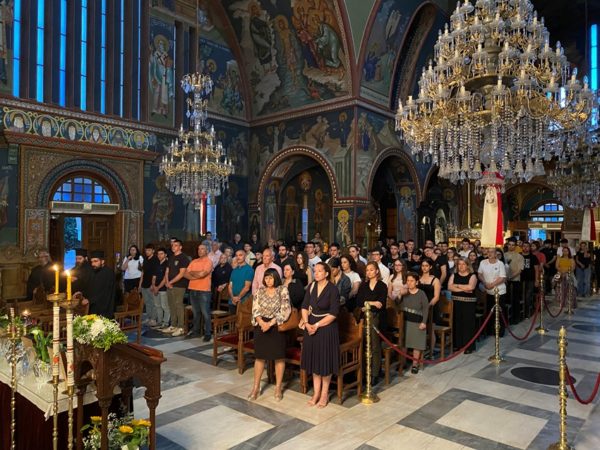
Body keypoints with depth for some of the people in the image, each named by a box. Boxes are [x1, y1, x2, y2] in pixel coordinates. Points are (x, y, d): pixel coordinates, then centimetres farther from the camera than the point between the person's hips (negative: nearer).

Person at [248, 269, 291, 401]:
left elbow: (285, 311, -13)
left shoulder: (283, 290, -8)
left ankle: (278, 387, 17)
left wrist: (270, 323, -17)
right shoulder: (260, 291, 2)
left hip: (277, 326, -2)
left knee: (279, 357, 4)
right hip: (261, 325, 2)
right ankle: (256, 387, 18)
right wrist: (262, 322, -17)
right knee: (260, 356, 7)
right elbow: (255, 309, -1)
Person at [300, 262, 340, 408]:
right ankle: (316, 393, 25)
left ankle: (324, 394, 20)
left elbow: (333, 313, -16)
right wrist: (306, 322, -14)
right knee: (314, 359, 12)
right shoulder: (311, 286, 3)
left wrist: (317, 325, -19)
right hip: (311, 326, 5)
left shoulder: (332, 289, -13)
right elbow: (305, 306, 1)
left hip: (326, 327, -5)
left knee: (325, 359, 5)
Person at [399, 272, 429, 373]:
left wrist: (424, 322, -9)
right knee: (403, 343, 4)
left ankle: (415, 364, 14)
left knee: (417, 344, 2)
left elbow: (426, 309, -4)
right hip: (405, 321, 2)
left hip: (417, 323, -2)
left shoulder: (421, 294, -6)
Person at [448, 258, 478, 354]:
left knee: (468, 323, -2)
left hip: (469, 303, -3)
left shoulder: (472, 276, 2)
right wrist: (463, 289, -13)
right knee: (457, 323, 3)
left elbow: (470, 287, -16)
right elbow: (450, 287, -4)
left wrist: (457, 285, -6)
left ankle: (469, 346, 6)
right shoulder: (454, 275, 10)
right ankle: (458, 345, 14)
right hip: (456, 302, 3)